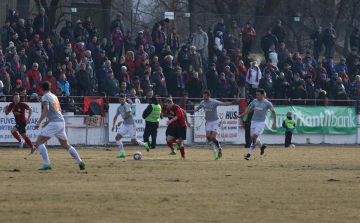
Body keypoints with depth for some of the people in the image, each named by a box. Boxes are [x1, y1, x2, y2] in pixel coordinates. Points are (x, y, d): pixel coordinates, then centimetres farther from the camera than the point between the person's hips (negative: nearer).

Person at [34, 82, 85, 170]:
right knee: (66, 145, 20)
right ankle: (80, 162, 16)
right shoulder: (54, 96, 20)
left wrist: (39, 122, -20)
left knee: (39, 141, -4)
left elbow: (46, 109, -19)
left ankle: (47, 164, -16)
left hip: (54, 123, -8)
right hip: (61, 122, 8)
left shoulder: (45, 97, -4)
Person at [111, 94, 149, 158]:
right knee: (117, 138, -9)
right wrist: (113, 126, 16)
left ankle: (145, 145, 27)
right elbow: (116, 116, 24)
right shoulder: (119, 108, 12)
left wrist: (122, 121, -23)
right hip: (124, 125, 7)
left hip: (131, 125, -7)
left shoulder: (126, 105, -13)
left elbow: (129, 114, -25)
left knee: (134, 142, -1)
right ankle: (122, 153, -5)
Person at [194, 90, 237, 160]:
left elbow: (223, 104, -27)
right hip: (208, 122, 5)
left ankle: (219, 149, 14)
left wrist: (231, 103, -44)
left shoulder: (214, 102, -17)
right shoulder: (203, 102, 1)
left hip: (215, 121, -5)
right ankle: (215, 153, 0)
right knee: (208, 136, -10)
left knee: (213, 137, -14)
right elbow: (197, 108, 14)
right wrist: (196, 109, -12)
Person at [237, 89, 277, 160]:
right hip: (253, 122, 6)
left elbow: (273, 112, 1)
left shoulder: (267, 103, -6)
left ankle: (249, 154, -15)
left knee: (254, 137, -17)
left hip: (261, 123, -6)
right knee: (253, 138, 7)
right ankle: (262, 146, 36)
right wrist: (241, 115, 16)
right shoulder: (254, 101, 7)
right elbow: (250, 110, 21)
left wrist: (274, 123, -4)